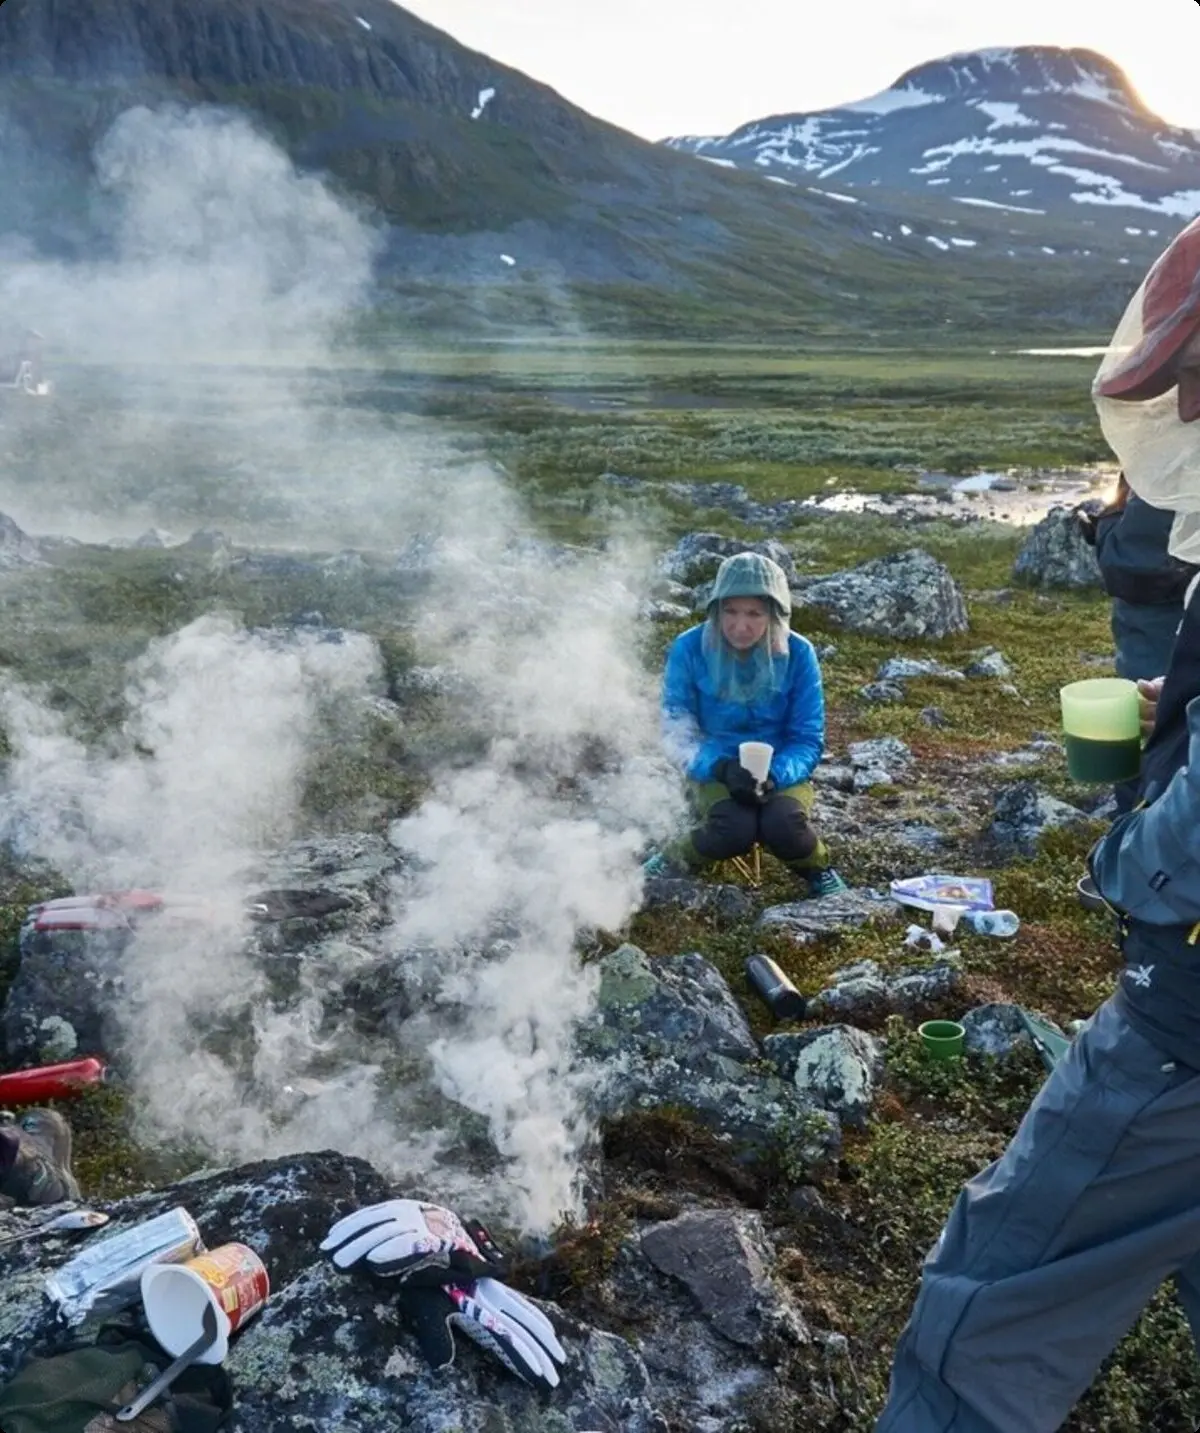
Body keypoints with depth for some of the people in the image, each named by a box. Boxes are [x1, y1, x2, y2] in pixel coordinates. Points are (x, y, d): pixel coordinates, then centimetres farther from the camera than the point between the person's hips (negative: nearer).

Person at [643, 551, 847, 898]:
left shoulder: (797, 653, -11)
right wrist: (723, 768, -27)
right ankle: (675, 861, -2)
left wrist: (773, 775, -28)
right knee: (735, 829, -32)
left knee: (783, 826, -31)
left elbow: (808, 741, -7)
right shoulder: (689, 649, -13)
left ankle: (818, 869, 1)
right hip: (714, 771, -1)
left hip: (781, 772, 1)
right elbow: (678, 734, -9)